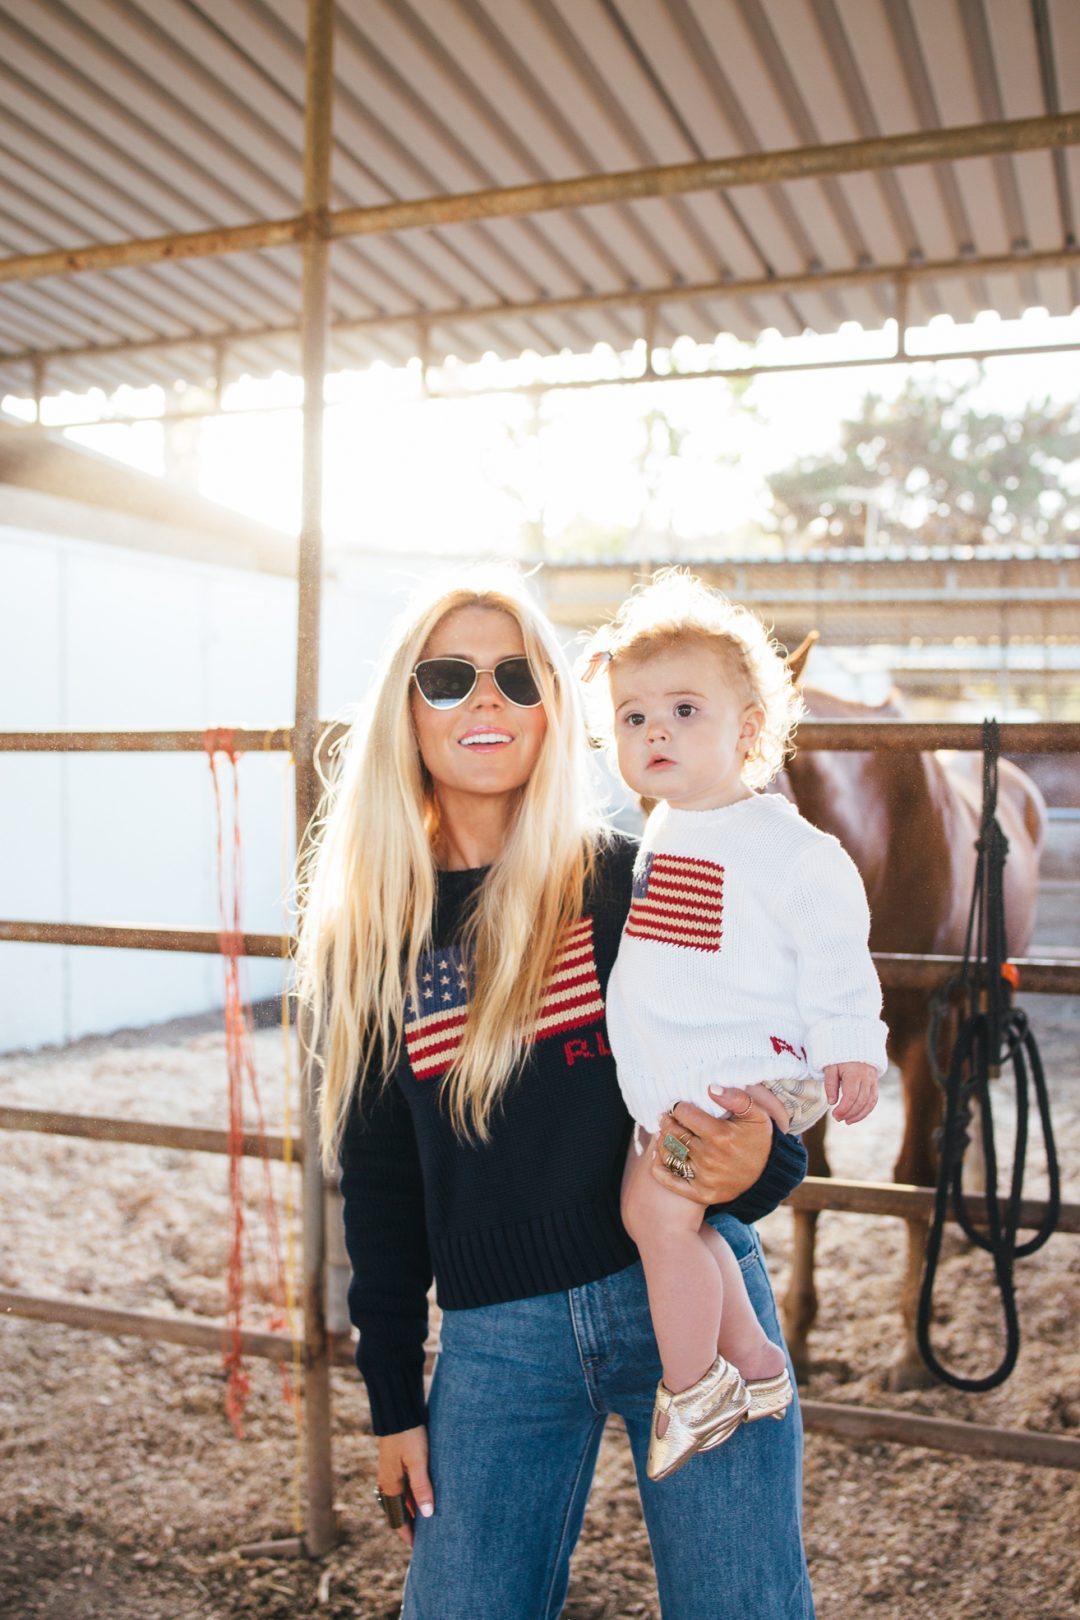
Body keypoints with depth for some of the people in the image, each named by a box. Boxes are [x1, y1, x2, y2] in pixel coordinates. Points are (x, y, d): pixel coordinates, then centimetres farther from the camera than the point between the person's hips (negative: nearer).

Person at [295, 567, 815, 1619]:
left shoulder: (636, 881, -3)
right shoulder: (371, 931, 4)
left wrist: (758, 1157, -20)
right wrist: (393, 1400, 10)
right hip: (493, 1335, 2)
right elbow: (378, 1178, 9)